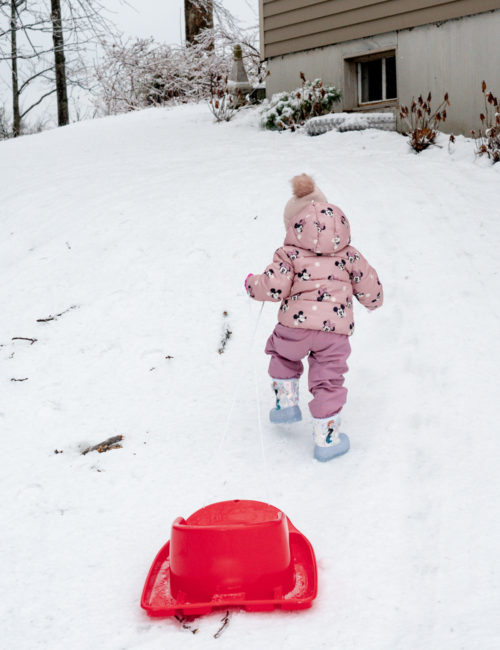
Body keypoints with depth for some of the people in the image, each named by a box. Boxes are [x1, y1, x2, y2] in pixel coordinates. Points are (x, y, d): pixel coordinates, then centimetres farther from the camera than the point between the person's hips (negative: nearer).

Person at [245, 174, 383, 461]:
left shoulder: (289, 254, 3)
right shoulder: (348, 255, 12)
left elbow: (274, 287, -6)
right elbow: (369, 285, 14)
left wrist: (252, 284, 15)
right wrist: (374, 299, 37)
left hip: (295, 326, -1)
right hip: (336, 330, 1)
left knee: (283, 354, 32)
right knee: (328, 381, 10)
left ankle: (286, 402, 31)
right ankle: (326, 439, 14)